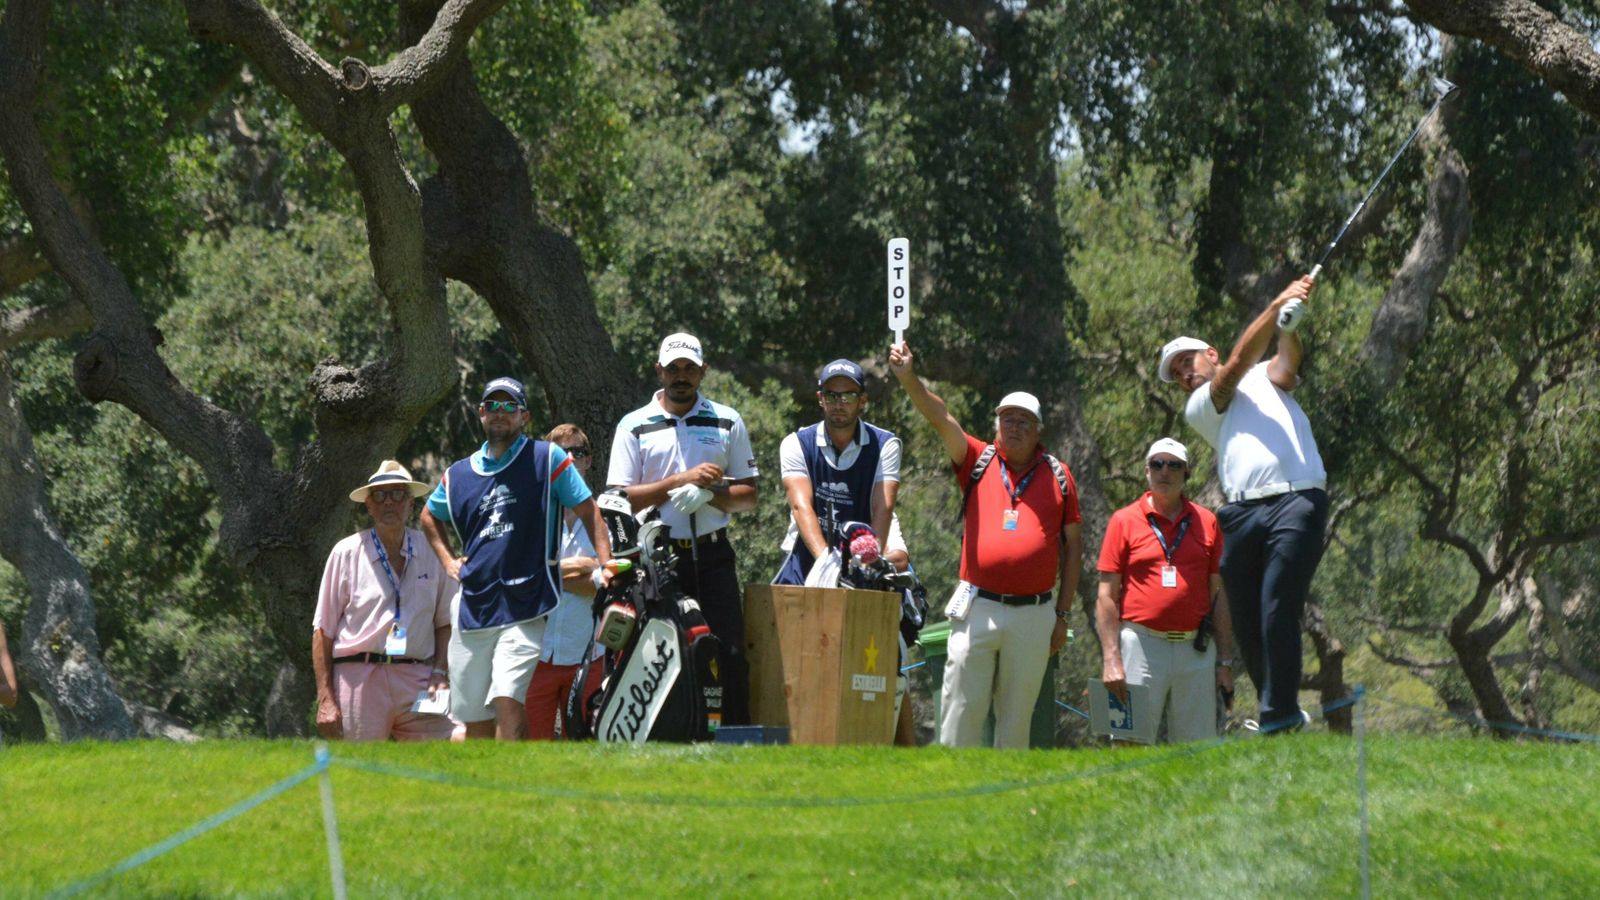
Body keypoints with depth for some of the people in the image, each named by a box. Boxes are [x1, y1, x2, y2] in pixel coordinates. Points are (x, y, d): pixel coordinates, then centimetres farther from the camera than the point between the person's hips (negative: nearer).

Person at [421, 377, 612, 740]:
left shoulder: (547, 459, 2)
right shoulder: (458, 475, 14)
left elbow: (588, 512, 1)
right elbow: (430, 517, 33)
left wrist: (605, 565, -12)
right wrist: (448, 560, 18)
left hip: (525, 605, -5)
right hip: (472, 609, 5)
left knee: (507, 702, -20)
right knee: (476, 723, 7)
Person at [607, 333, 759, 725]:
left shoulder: (727, 422, 11)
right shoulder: (634, 426, 6)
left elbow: (748, 496, 9)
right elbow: (621, 499, -2)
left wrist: (708, 493, -12)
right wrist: (682, 480, -11)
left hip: (712, 555, 1)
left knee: (731, 654, -6)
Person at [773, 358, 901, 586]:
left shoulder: (885, 445, -2)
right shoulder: (797, 444, -2)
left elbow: (883, 508, -15)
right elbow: (802, 506, -17)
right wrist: (825, 558, -35)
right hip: (806, 562, 0)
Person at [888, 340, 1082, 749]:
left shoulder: (1058, 476, 8)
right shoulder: (979, 461, 7)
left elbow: (1073, 545, 11)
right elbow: (940, 418, -6)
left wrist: (1063, 613, 7)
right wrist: (908, 378, -23)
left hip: (1034, 616, 0)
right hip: (978, 608, 0)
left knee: (1016, 717, 6)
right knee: (961, 712, -4)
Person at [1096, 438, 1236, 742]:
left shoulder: (1206, 523, 11)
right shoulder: (1124, 521, 4)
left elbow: (1218, 595, 12)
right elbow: (1107, 596, 2)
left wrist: (1225, 661, 8)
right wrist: (1111, 659, -7)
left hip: (1196, 650, 2)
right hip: (1142, 645, -2)